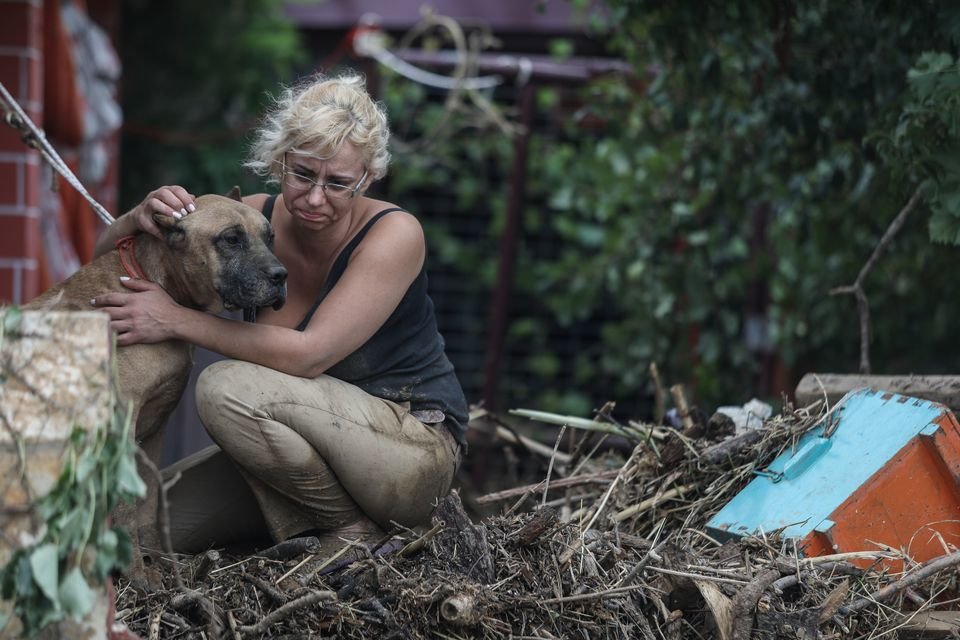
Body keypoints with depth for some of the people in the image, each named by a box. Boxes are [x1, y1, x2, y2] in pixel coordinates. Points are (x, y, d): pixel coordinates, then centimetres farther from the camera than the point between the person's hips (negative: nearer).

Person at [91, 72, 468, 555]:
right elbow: (107, 259, 1)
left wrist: (176, 321, -29)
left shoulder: (394, 234, -20)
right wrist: (138, 220, -24)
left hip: (416, 447, -7)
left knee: (228, 387, -28)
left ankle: (354, 528, -10)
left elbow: (309, 354, -29)